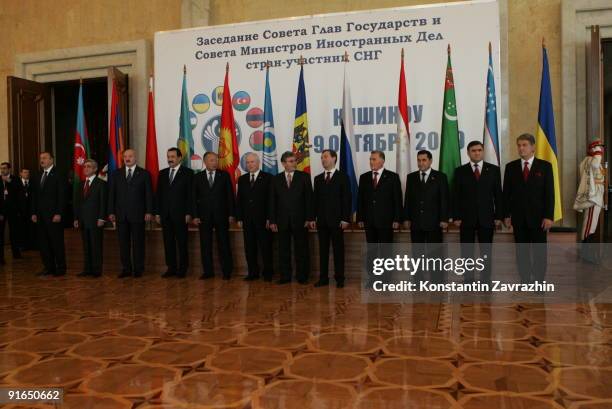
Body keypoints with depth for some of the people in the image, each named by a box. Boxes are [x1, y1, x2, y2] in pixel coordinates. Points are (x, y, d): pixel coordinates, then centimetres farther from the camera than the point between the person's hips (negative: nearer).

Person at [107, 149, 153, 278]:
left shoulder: (144, 174, 3)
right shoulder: (116, 174, 11)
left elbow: (149, 194, 0)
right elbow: (111, 193, 9)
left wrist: (148, 211, -7)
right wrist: (111, 212, 2)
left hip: (137, 214, -3)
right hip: (121, 214, 3)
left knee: (138, 242, 1)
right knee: (123, 243, 5)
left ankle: (138, 269, 9)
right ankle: (126, 269, 13)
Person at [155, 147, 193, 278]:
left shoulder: (188, 173, -1)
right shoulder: (162, 173, 13)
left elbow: (190, 194, -5)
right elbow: (158, 194, 13)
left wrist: (188, 213, -11)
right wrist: (157, 212, 6)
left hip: (180, 214, -4)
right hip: (165, 214, 4)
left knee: (182, 242, 1)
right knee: (168, 242, 6)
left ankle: (182, 269, 9)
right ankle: (171, 268, 13)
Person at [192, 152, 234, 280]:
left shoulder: (224, 175, 4)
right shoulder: (197, 177, 7)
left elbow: (230, 195, 2)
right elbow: (194, 198, 5)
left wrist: (231, 214, -3)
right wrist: (195, 216, -3)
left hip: (221, 215, -1)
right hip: (204, 216, 1)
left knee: (224, 244, 2)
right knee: (205, 245, 5)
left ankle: (227, 271, 10)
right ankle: (208, 271, 14)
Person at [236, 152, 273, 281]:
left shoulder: (267, 178, -1)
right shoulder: (242, 179, 13)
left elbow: (271, 199, -5)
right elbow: (239, 199, 13)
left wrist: (269, 218, -11)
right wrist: (239, 218, 5)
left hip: (263, 219, -4)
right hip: (247, 219, 4)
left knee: (265, 247, 0)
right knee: (249, 247, 7)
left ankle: (268, 272, 10)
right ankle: (253, 272, 15)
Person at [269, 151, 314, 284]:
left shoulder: (304, 176, 3)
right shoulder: (276, 179, 8)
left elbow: (309, 198, -1)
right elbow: (272, 201, 7)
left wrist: (310, 218, -7)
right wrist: (272, 220, 1)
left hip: (300, 219, -1)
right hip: (282, 220, 2)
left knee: (301, 249, 4)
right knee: (283, 250, 6)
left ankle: (302, 276, 13)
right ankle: (285, 276, 15)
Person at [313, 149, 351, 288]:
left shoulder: (342, 177, 0)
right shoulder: (318, 178, 13)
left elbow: (347, 199, -5)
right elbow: (315, 199, 12)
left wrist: (345, 218, -11)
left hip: (337, 220, -4)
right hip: (322, 220, 4)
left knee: (338, 249, 2)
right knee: (323, 250, 6)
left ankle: (339, 278, 9)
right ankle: (323, 278, 11)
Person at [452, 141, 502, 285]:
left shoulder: (494, 170, 6)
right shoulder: (460, 171, 4)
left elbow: (498, 194, 5)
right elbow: (455, 196, 2)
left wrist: (499, 216, -1)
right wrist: (456, 217, -5)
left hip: (486, 217, 0)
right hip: (466, 217, 0)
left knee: (486, 251, 4)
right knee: (467, 251, 4)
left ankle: (486, 280, 13)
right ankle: (468, 279, 12)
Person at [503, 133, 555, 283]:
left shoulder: (545, 166, 0)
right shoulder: (511, 167, 5)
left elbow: (549, 193, -4)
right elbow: (506, 192, 5)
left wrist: (548, 216, -10)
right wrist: (506, 215, -1)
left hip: (538, 216, -2)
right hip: (518, 216, 2)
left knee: (539, 250, 5)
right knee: (521, 250, 7)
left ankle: (539, 281, 14)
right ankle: (525, 280, 16)